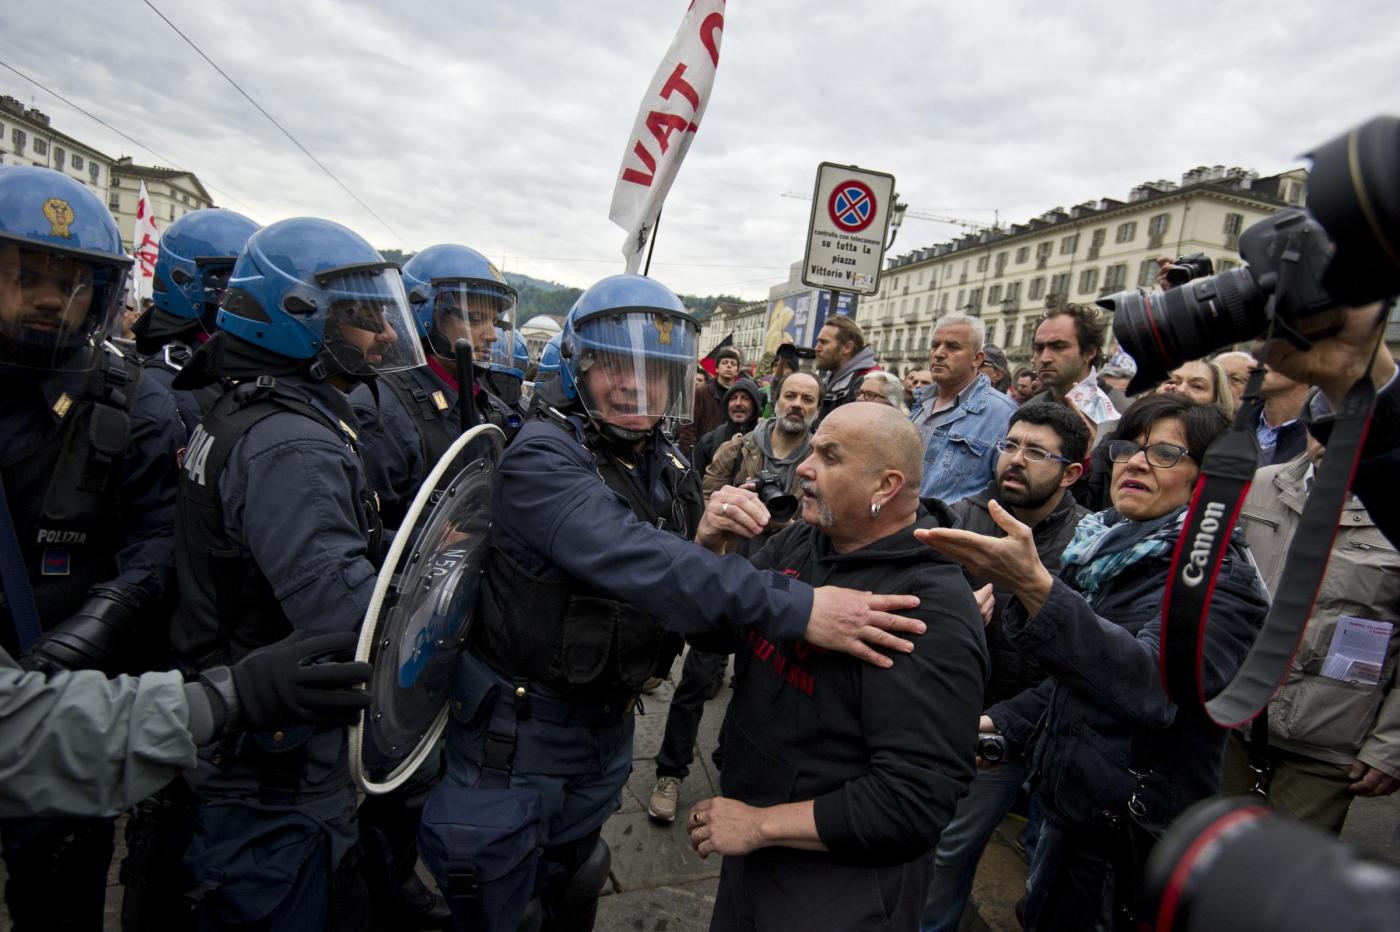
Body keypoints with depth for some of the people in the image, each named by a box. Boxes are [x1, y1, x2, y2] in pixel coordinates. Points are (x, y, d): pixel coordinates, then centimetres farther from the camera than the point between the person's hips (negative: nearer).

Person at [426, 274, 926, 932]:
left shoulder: (670, 466, 2)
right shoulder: (542, 458, -24)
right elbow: (632, 559, -39)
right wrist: (795, 608, -43)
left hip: (608, 718, 6)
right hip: (520, 721, -6)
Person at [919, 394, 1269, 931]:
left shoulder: (1222, 579, -18)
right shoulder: (1106, 551, 2)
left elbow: (1152, 683, -39)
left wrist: (1036, 589, -52)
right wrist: (1003, 721, 4)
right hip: (1067, 813, 6)